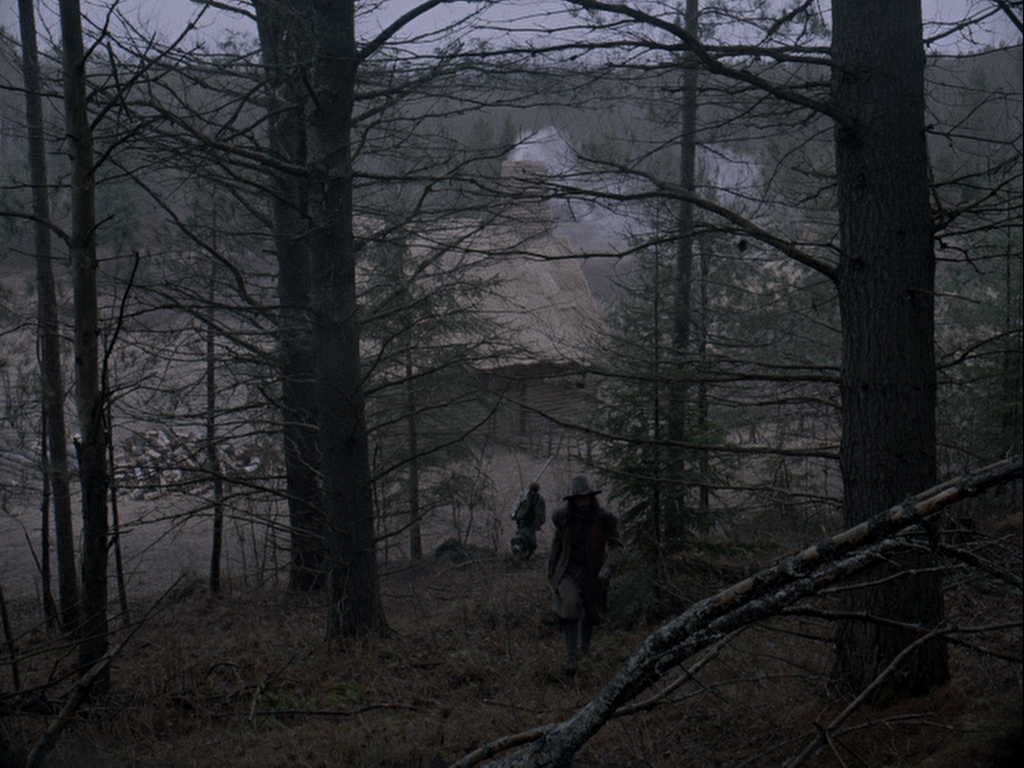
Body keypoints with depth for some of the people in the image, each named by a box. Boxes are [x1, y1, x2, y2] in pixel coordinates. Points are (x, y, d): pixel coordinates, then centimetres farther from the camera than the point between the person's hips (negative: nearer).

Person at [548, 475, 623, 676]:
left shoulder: (604, 518, -11)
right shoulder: (563, 517, -4)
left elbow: (616, 546, -14)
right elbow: (557, 544, 11)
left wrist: (609, 567, -32)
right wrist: (551, 571, 15)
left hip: (594, 574, 1)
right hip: (569, 571, 0)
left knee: (591, 613, 13)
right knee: (569, 607, -20)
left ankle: (585, 648, 41)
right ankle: (571, 656, -20)